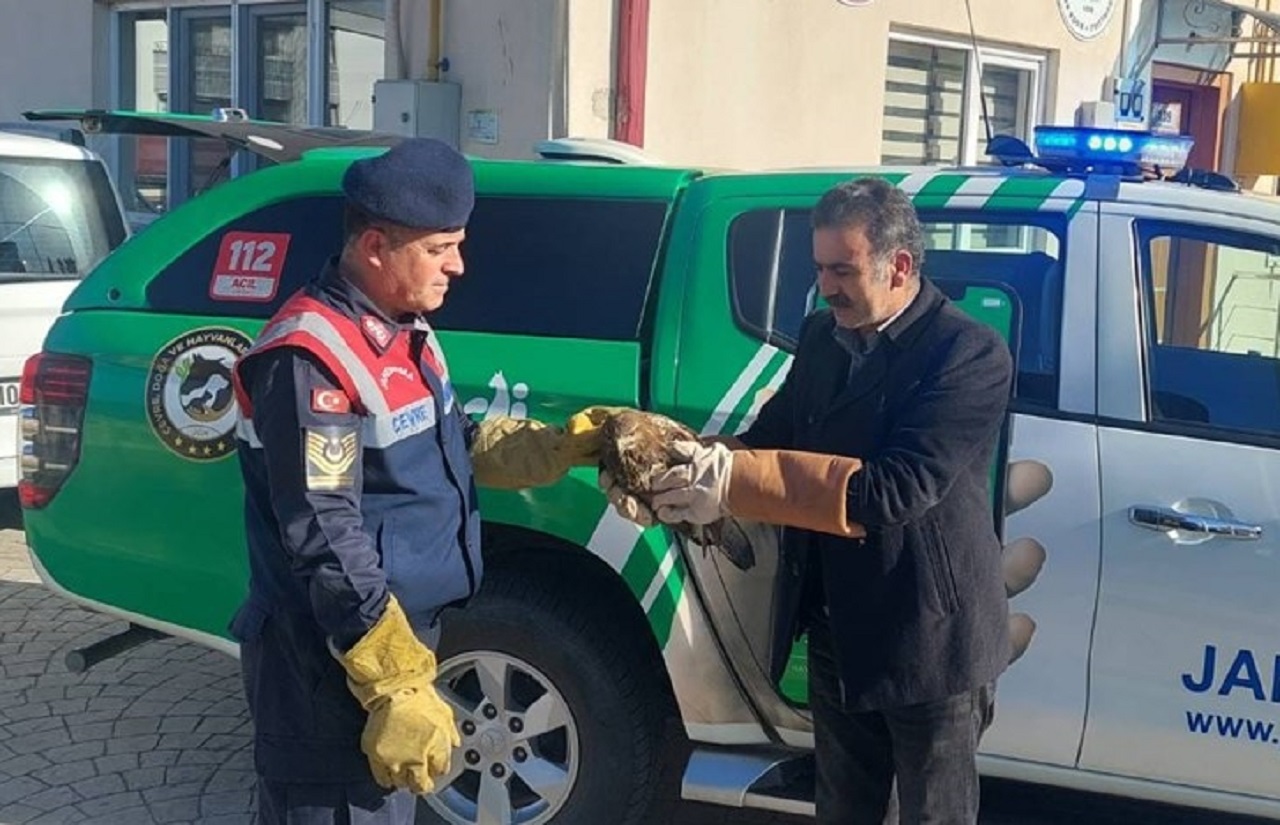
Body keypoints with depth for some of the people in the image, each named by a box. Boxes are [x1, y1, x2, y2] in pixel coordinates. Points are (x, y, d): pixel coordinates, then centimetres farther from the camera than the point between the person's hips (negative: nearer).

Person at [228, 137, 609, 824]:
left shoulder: (404, 332, 9)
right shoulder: (310, 358, -22)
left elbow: (460, 442, 20)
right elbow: (324, 542, -25)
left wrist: (571, 445, 6)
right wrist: (398, 686, -24)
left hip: (396, 638, 10)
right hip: (331, 667, -10)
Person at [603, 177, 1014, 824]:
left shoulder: (971, 355, -20)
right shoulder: (821, 336, 4)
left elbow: (896, 488, -30)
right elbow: (768, 440, 1)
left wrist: (735, 480, -35)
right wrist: (667, 479, -19)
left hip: (929, 642, -7)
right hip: (837, 632, 7)